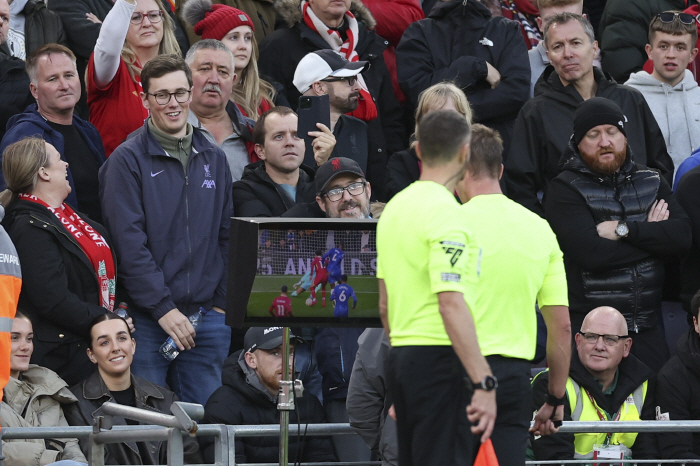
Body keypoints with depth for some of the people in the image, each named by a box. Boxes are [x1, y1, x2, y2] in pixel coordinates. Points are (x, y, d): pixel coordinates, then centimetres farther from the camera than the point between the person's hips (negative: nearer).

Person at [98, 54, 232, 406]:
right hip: (147, 320, -5)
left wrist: (223, 303, 6)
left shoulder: (213, 159, 13)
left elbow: (228, 236, 16)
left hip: (206, 316, 5)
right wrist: (163, 308, -15)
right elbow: (129, 242, -11)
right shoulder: (128, 160, -4)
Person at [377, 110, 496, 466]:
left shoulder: (394, 207, 14)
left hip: (401, 356, 9)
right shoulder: (445, 212, -14)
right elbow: (451, 303, -22)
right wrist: (484, 384, -25)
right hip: (441, 358, -9)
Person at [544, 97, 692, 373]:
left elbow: (682, 236, -4)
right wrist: (651, 235, -6)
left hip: (647, 328, 4)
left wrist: (625, 230, -14)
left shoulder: (651, 182, 12)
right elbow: (591, 253, -17)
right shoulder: (566, 189, -3)